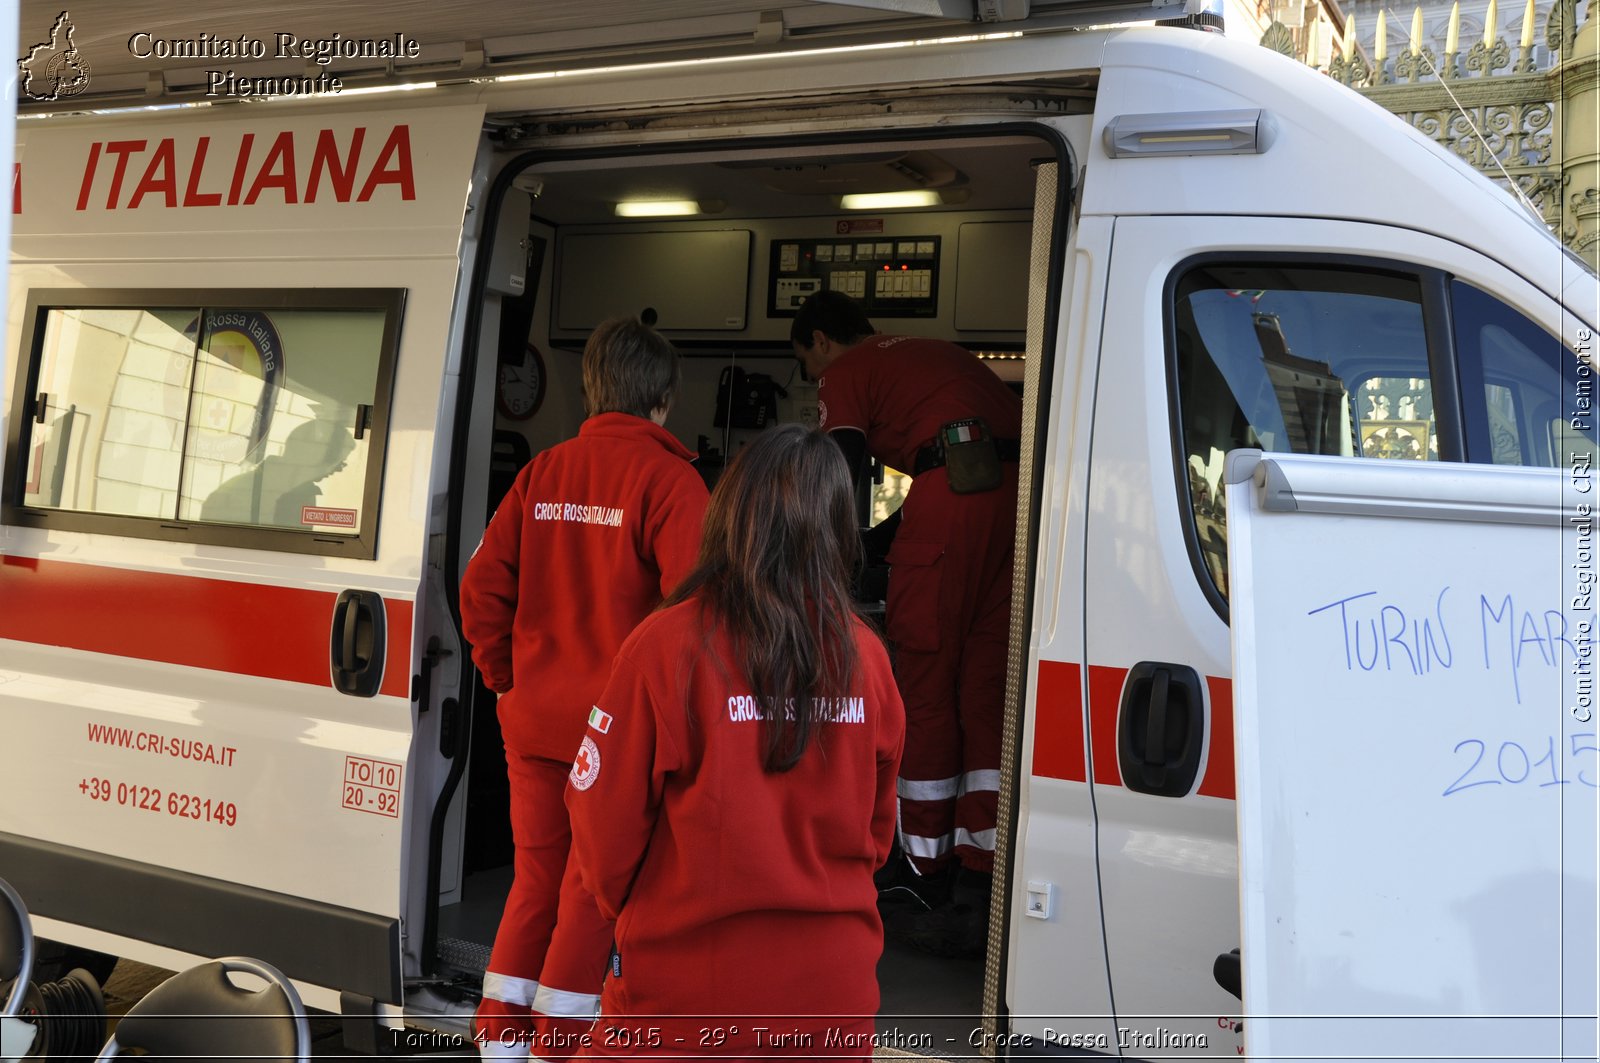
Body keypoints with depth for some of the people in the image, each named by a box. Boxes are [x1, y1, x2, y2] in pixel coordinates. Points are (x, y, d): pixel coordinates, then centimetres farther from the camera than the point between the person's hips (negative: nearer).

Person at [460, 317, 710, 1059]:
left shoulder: (541, 473, 4)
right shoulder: (669, 480, -10)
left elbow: (483, 588, 3)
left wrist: (507, 679, 14)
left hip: (534, 721, 5)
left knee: (535, 878, 17)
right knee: (592, 887, 8)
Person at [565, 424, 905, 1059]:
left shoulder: (665, 647, -16)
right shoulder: (865, 656, -6)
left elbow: (605, 824, -8)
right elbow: (877, 830, 7)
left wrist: (619, 902, 14)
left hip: (689, 990, -3)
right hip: (833, 990, 3)